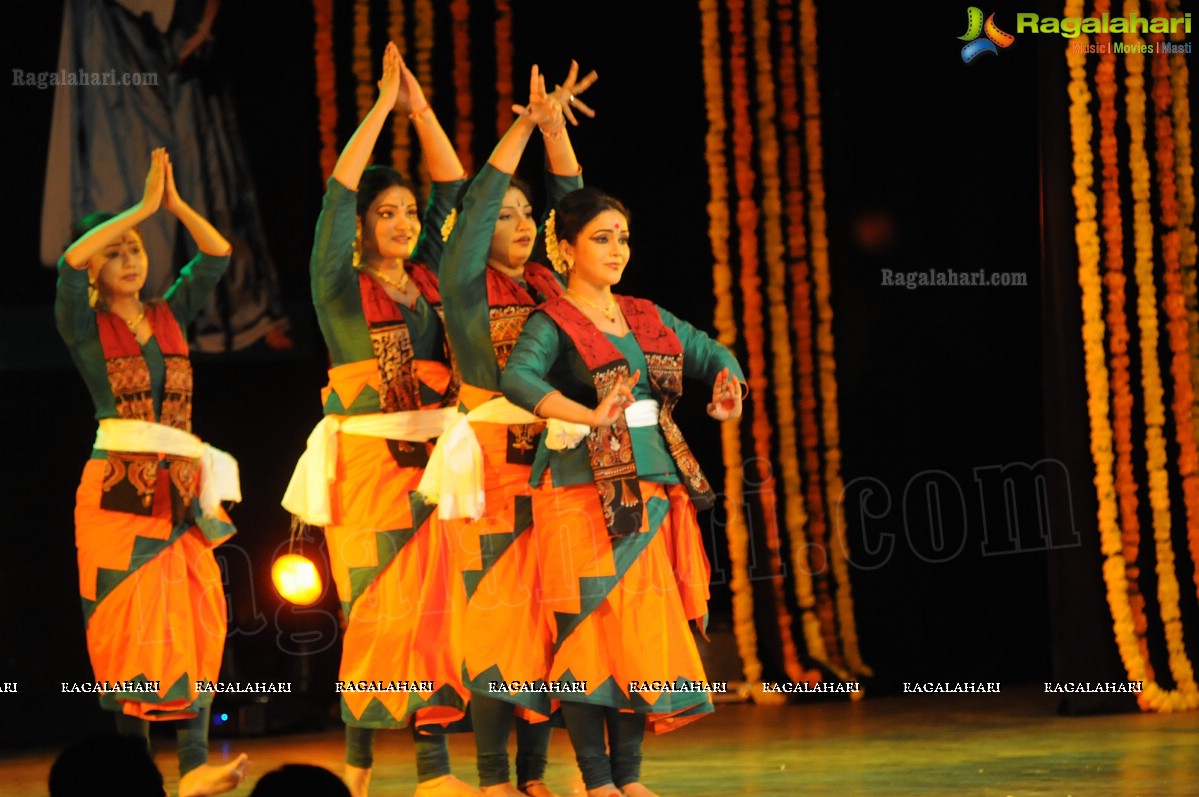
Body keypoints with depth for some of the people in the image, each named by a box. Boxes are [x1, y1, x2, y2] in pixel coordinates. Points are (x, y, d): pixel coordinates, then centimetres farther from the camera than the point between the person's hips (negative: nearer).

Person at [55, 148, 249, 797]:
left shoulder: (171, 316, 14)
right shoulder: (86, 326, 2)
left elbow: (217, 256, 8)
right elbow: (71, 260, -15)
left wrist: (175, 205, -3)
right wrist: (144, 206, -13)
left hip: (181, 488, 4)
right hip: (118, 490, -4)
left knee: (193, 626, -5)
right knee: (129, 629, -4)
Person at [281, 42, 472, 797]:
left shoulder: (427, 277, 11)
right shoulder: (341, 285, -1)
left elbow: (452, 187, 11)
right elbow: (338, 190, -10)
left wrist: (421, 106, 4)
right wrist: (384, 106, -8)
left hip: (432, 463, 4)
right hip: (369, 462, -4)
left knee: (435, 609, 0)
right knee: (378, 611, -3)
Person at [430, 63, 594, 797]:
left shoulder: (550, 286, 14)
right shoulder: (466, 288, 0)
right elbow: (477, 200, -9)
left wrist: (556, 127, -1)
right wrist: (526, 124, -10)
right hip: (491, 468, -5)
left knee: (549, 618, 4)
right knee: (497, 616, -7)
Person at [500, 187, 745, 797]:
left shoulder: (648, 319, 16)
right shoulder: (552, 324, -3)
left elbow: (712, 353, 22)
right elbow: (518, 378, -22)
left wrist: (727, 387, -2)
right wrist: (590, 417, -35)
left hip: (653, 491, 6)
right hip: (584, 496, -6)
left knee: (646, 633, 4)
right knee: (589, 631, -7)